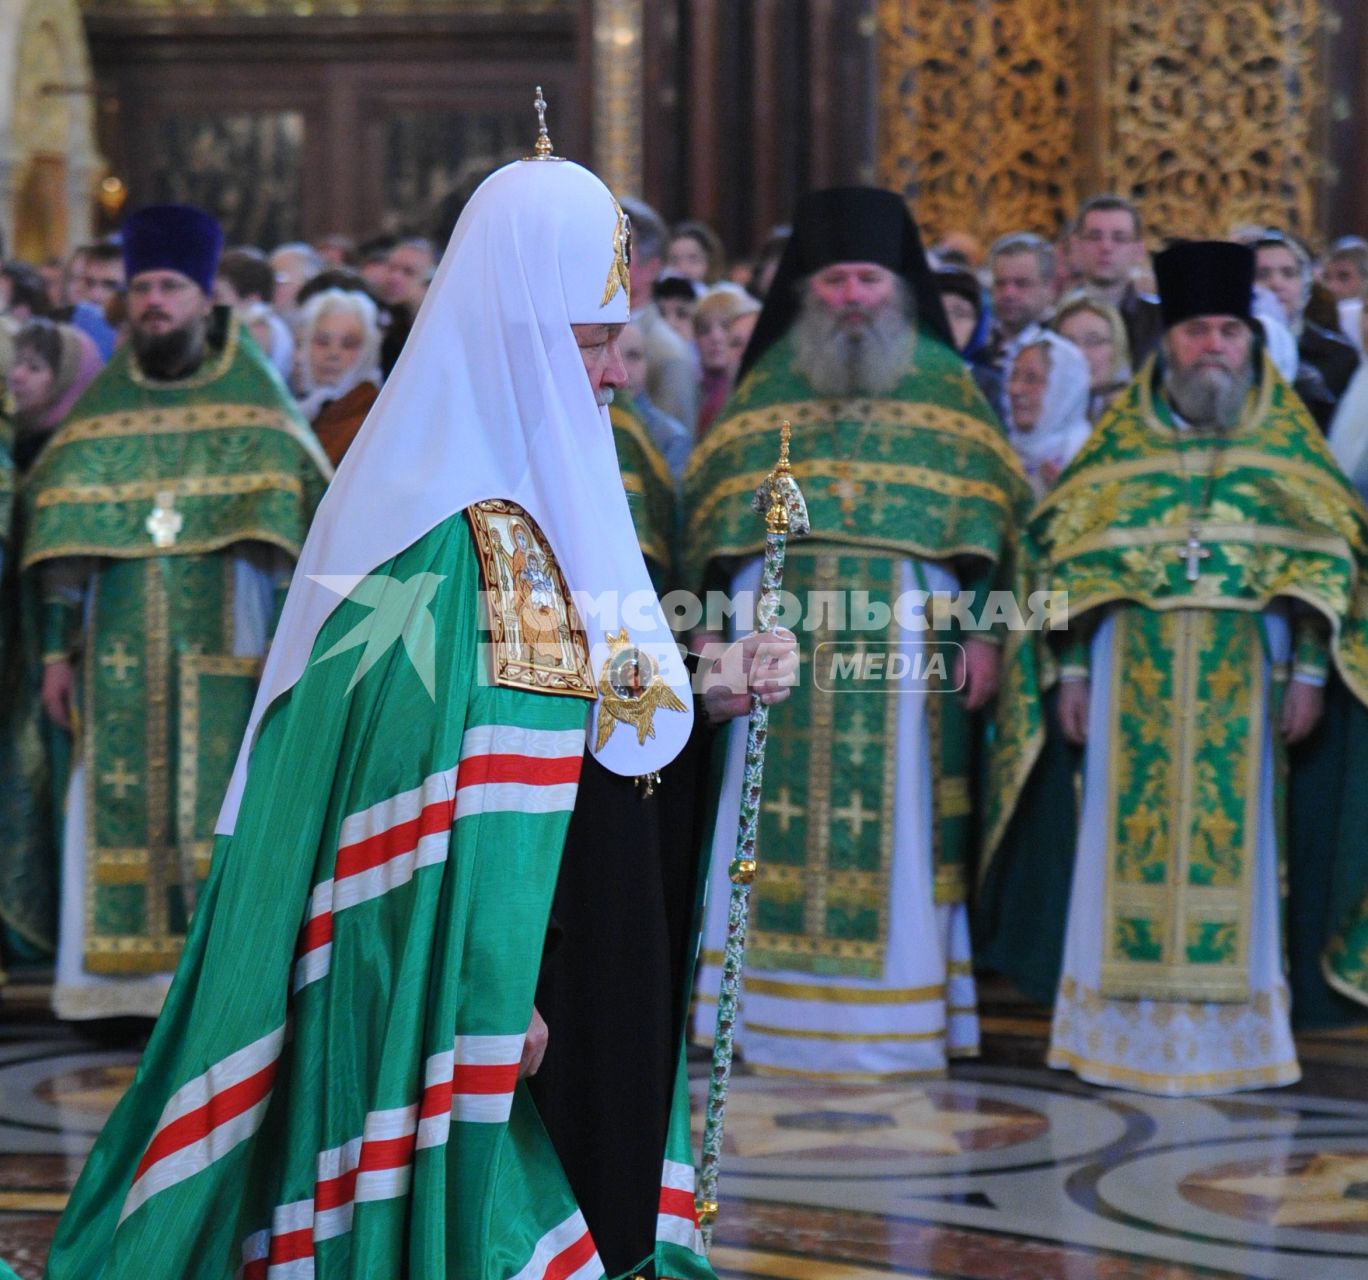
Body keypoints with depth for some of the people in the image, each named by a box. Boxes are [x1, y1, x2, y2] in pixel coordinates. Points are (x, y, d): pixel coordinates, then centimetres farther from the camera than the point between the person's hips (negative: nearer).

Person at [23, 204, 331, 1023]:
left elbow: (289, 525, -2)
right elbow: (64, 538, 9)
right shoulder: (102, 409, 11)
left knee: (222, 798, -5)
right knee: (124, 803, 0)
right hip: (122, 651, 2)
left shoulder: (254, 408, 4)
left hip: (225, 648, -2)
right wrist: (58, 648, 2)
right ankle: (130, 980, 5)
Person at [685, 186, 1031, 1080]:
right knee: (783, 821, 0)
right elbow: (718, 511, 13)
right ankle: (774, 1011, 7)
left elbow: (990, 511, 5)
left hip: (906, 633, -1)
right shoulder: (769, 383, 14)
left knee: (895, 822, -1)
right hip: (783, 631, 2)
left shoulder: (944, 381, 9)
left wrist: (982, 630, -4)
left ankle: (897, 1020, 5)